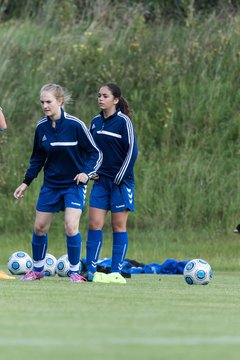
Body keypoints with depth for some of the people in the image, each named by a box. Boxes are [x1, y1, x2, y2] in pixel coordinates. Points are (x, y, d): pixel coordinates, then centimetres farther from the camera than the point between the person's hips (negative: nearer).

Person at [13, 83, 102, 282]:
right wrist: (26, 182, 10)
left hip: (74, 184, -5)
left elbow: (96, 153, -9)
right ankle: (38, 269, 26)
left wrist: (87, 172, -24)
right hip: (51, 184, 5)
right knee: (40, 227, 7)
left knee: (71, 225, -18)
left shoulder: (75, 125, -16)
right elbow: (37, 158, 12)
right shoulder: (41, 127, -2)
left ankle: (75, 272, -3)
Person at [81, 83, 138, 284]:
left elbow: (132, 151, -9)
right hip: (101, 180, 5)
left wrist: (120, 178, -11)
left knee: (118, 225, -1)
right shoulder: (96, 122, 9)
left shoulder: (123, 121, -8)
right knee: (94, 223, -1)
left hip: (121, 181, -5)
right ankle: (90, 271, 0)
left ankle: (116, 273, 1)